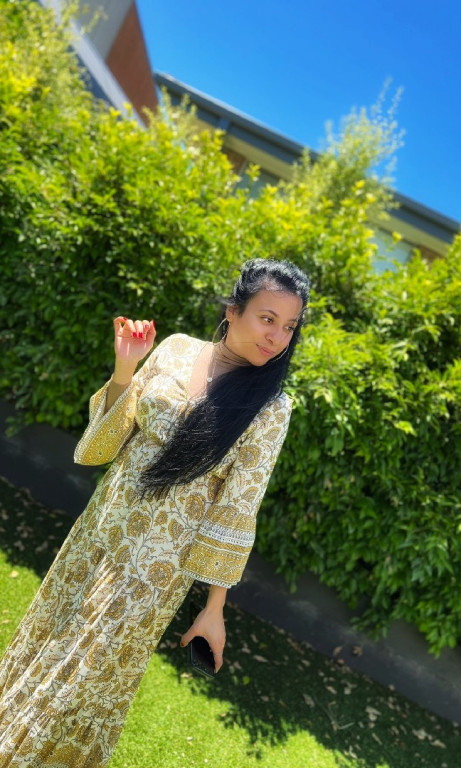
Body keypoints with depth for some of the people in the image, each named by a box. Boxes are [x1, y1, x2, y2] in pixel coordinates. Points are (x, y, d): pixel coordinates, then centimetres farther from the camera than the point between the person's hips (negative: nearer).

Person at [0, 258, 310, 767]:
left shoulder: (269, 407, -17)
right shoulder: (175, 349, -6)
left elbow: (237, 510, -12)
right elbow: (114, 434, 3)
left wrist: (215, 608, -7)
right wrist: (124, 371, -15)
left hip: (160, 560, -4)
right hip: (100, 530, 5)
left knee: (89, 679, 13)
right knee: (49, 637, 25)